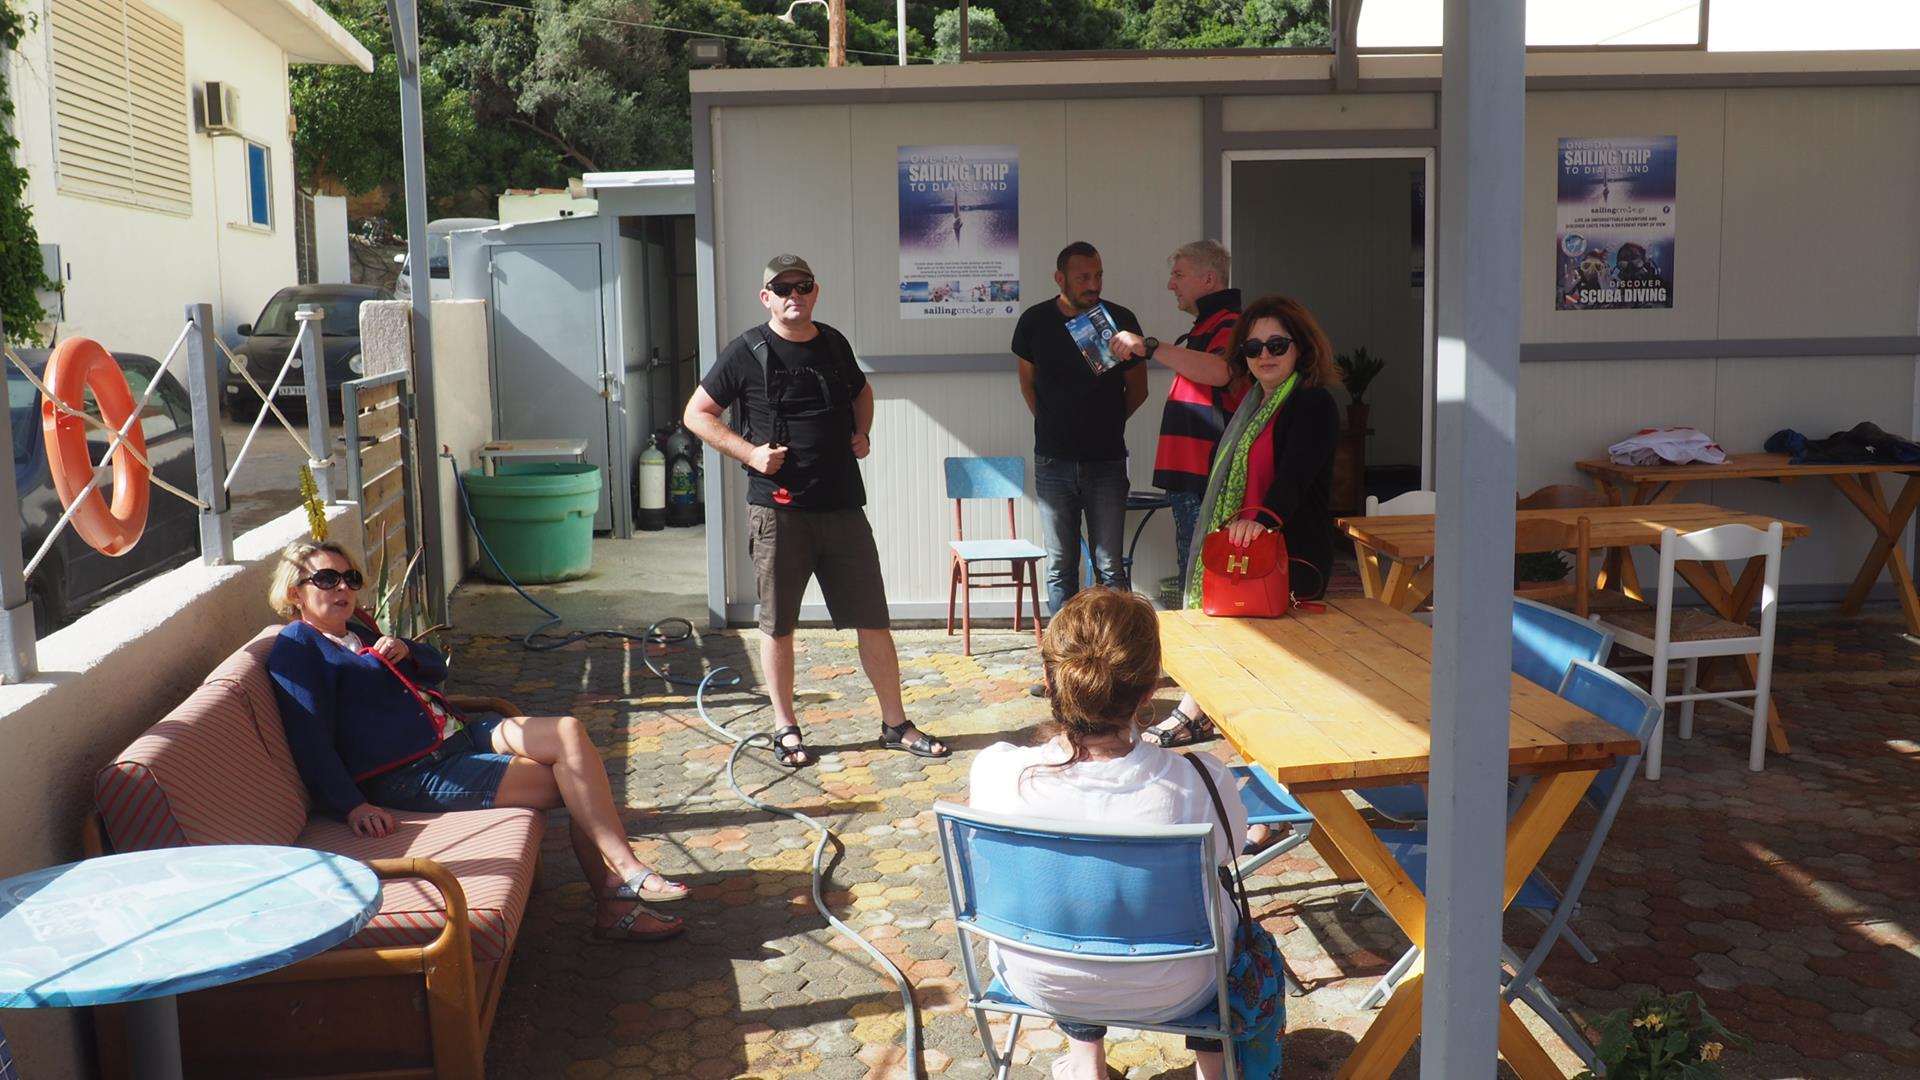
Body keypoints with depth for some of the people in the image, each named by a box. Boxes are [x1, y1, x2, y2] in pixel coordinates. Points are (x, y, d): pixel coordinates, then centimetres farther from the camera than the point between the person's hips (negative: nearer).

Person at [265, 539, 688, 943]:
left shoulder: (354, 631, 22)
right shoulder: (297, 649, -6)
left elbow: (436, 668, 24)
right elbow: (312, 742, -18)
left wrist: (405, 651, 0)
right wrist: (352, 806, -29)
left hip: (456, 734, 9)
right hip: (414, 776, -9)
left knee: (569, 732, -14)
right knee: (572, 782, -18)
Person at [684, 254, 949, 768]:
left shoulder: (833, 343, 9)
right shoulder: (747, 352, -4)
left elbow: (862, 391, 29)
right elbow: (697, 413, 0)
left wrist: (862, 434, 10)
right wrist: (750, 453, -11)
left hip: (842, 505, 4)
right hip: (779, 508, -3)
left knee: (873, 619, 5)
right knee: (777, 623, 7)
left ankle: (896, 724, 16)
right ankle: (785, 729, 21)